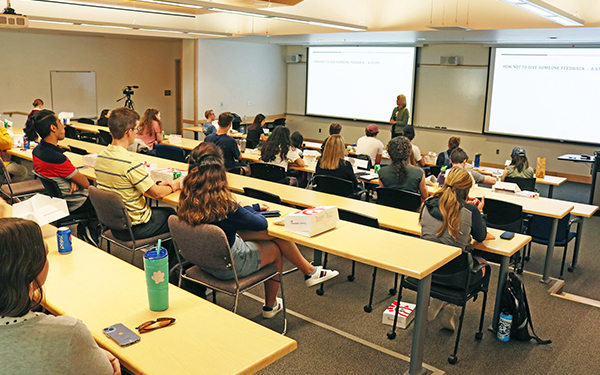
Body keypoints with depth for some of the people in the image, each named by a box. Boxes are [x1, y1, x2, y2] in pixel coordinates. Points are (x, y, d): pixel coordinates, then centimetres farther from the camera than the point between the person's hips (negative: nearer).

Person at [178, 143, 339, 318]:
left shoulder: (188, 198, -12)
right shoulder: (221, 204, -34)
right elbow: (262, 223, -18)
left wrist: (254, 207, 15)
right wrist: (254, 210, 3)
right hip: (228, 266, -7)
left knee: (275, 235, 16)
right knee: (275, 248, 16)